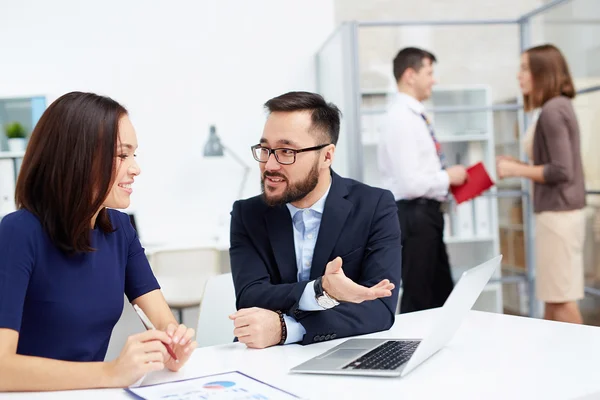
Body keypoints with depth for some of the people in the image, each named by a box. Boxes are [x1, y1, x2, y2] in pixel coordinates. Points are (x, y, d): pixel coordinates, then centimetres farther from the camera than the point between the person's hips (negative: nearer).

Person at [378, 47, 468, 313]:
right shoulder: (401, 119, -19)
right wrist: (448, 177, -12)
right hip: (414, 215, -10)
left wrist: (448, 177, 7)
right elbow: (410, 183, -26)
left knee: (442, 295, 19)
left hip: (427, 213, 10)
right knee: (418, 299, 2)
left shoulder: (414, 115, 12)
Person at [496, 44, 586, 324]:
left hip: (558, 213, -10)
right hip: (560, 211, 10)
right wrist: (518, 165, 9)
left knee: (561, 298, -2)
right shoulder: (559, 107, 13)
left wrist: (516, 170, -11)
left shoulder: (552, 110, -15)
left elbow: (561, 171, -19)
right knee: (553, 297, 14)